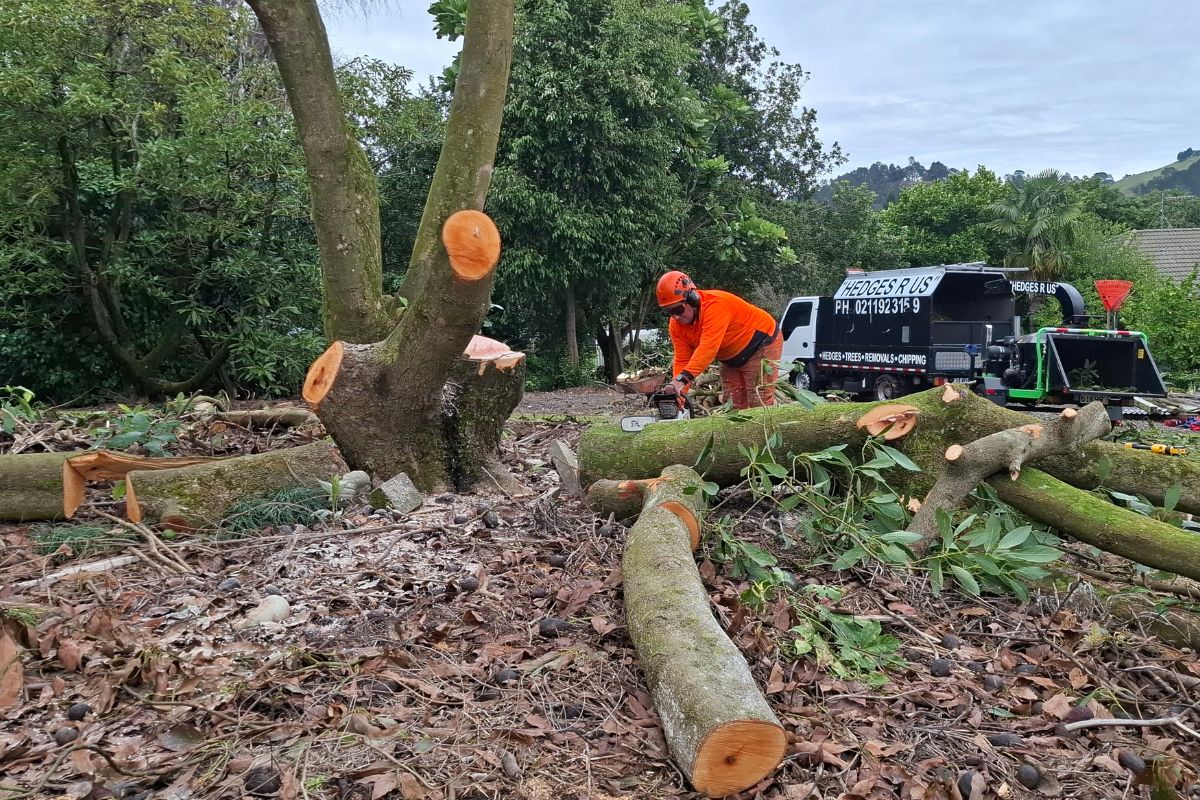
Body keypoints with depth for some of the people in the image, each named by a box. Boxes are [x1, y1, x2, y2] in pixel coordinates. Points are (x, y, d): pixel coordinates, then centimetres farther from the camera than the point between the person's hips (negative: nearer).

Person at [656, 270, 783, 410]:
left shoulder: (714, 304, -34)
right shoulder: (676, 325, -10)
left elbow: (708, 348, -43)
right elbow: (682, 360, -12)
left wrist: (682, 378, -51)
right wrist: (680, 393, -26)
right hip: (731, 359, 8)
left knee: (760, 404, -12)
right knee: (734, 405, 5)